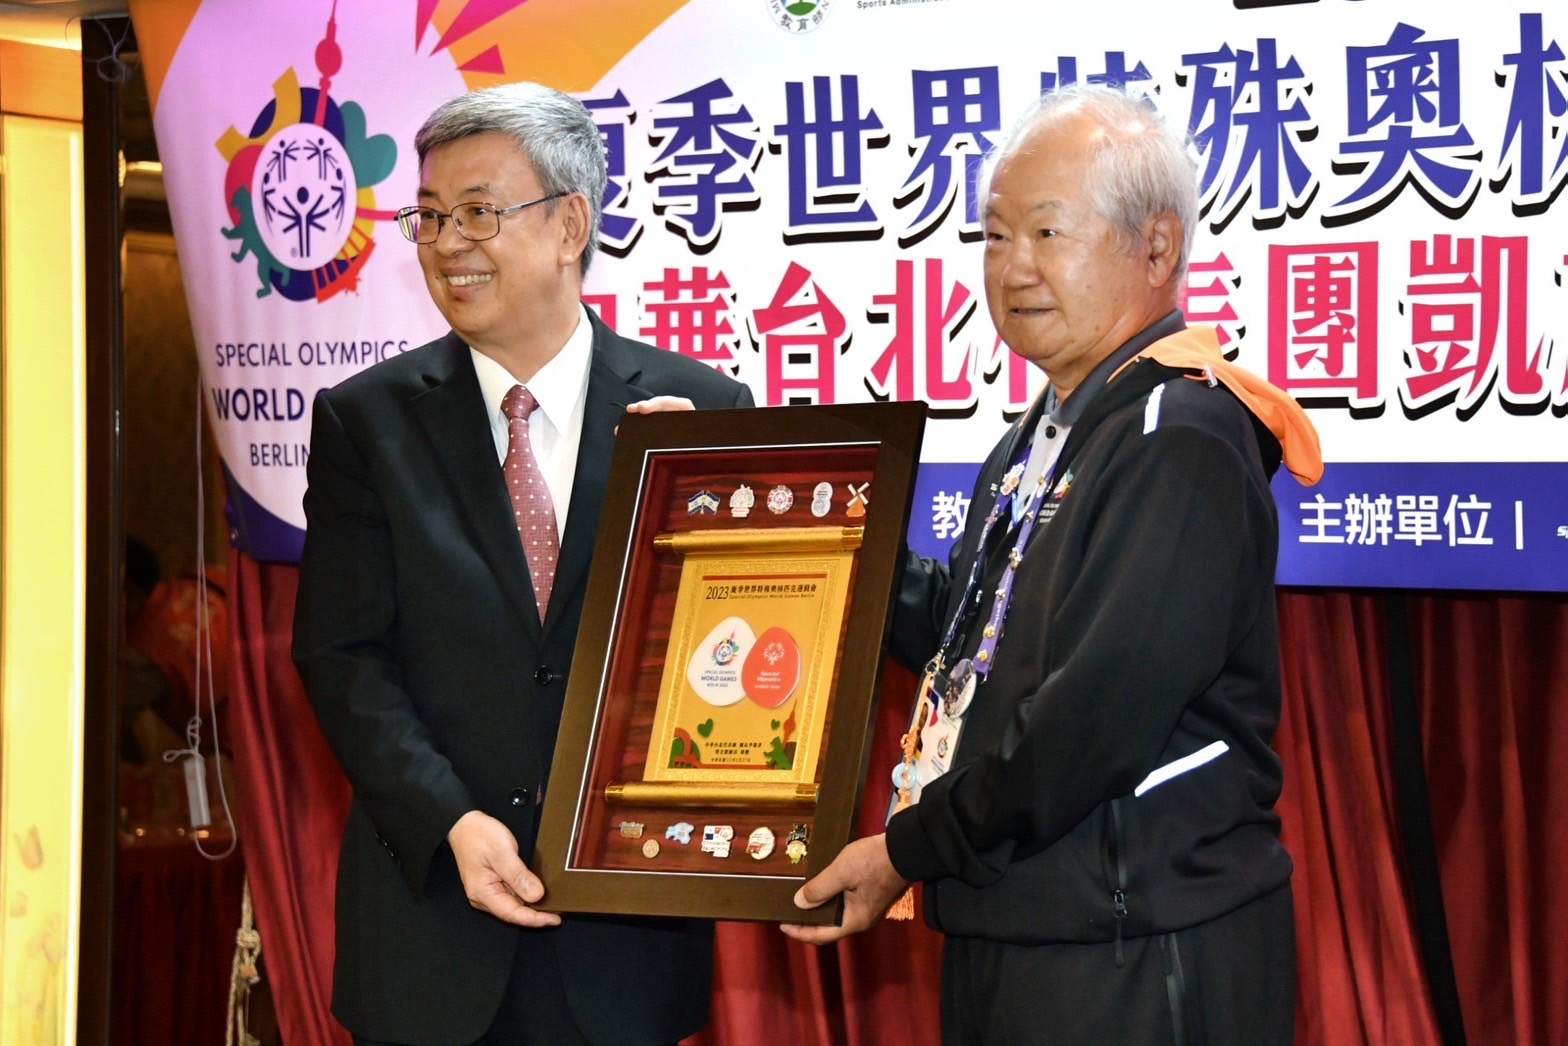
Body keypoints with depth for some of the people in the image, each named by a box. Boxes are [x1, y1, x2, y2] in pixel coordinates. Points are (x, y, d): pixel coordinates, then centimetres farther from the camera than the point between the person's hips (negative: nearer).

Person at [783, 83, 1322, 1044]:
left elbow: (1102, 707, -23)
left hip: (1137, 963, -9)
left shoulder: (1181, 438, -17)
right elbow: (957, 624, 22)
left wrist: (912, 849, -14)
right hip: (1009, 933, 9)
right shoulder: (1041, 440, 14)